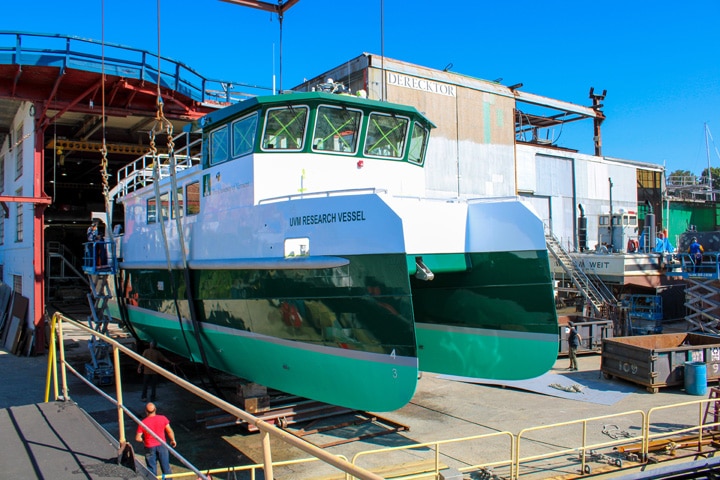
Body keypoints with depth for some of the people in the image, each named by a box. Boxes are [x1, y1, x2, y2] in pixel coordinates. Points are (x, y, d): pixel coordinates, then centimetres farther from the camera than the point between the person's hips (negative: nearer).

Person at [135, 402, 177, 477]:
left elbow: (137, 438, -12)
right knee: (165, 466, 16)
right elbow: (170, 431, -5)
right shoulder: (162, 418, -11)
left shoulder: (142, 423, -15)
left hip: (150, 448, -2)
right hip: (162, 445, 2)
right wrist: (173, 440, 11)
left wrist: (143, 440, 9)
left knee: (152, 468, 13)